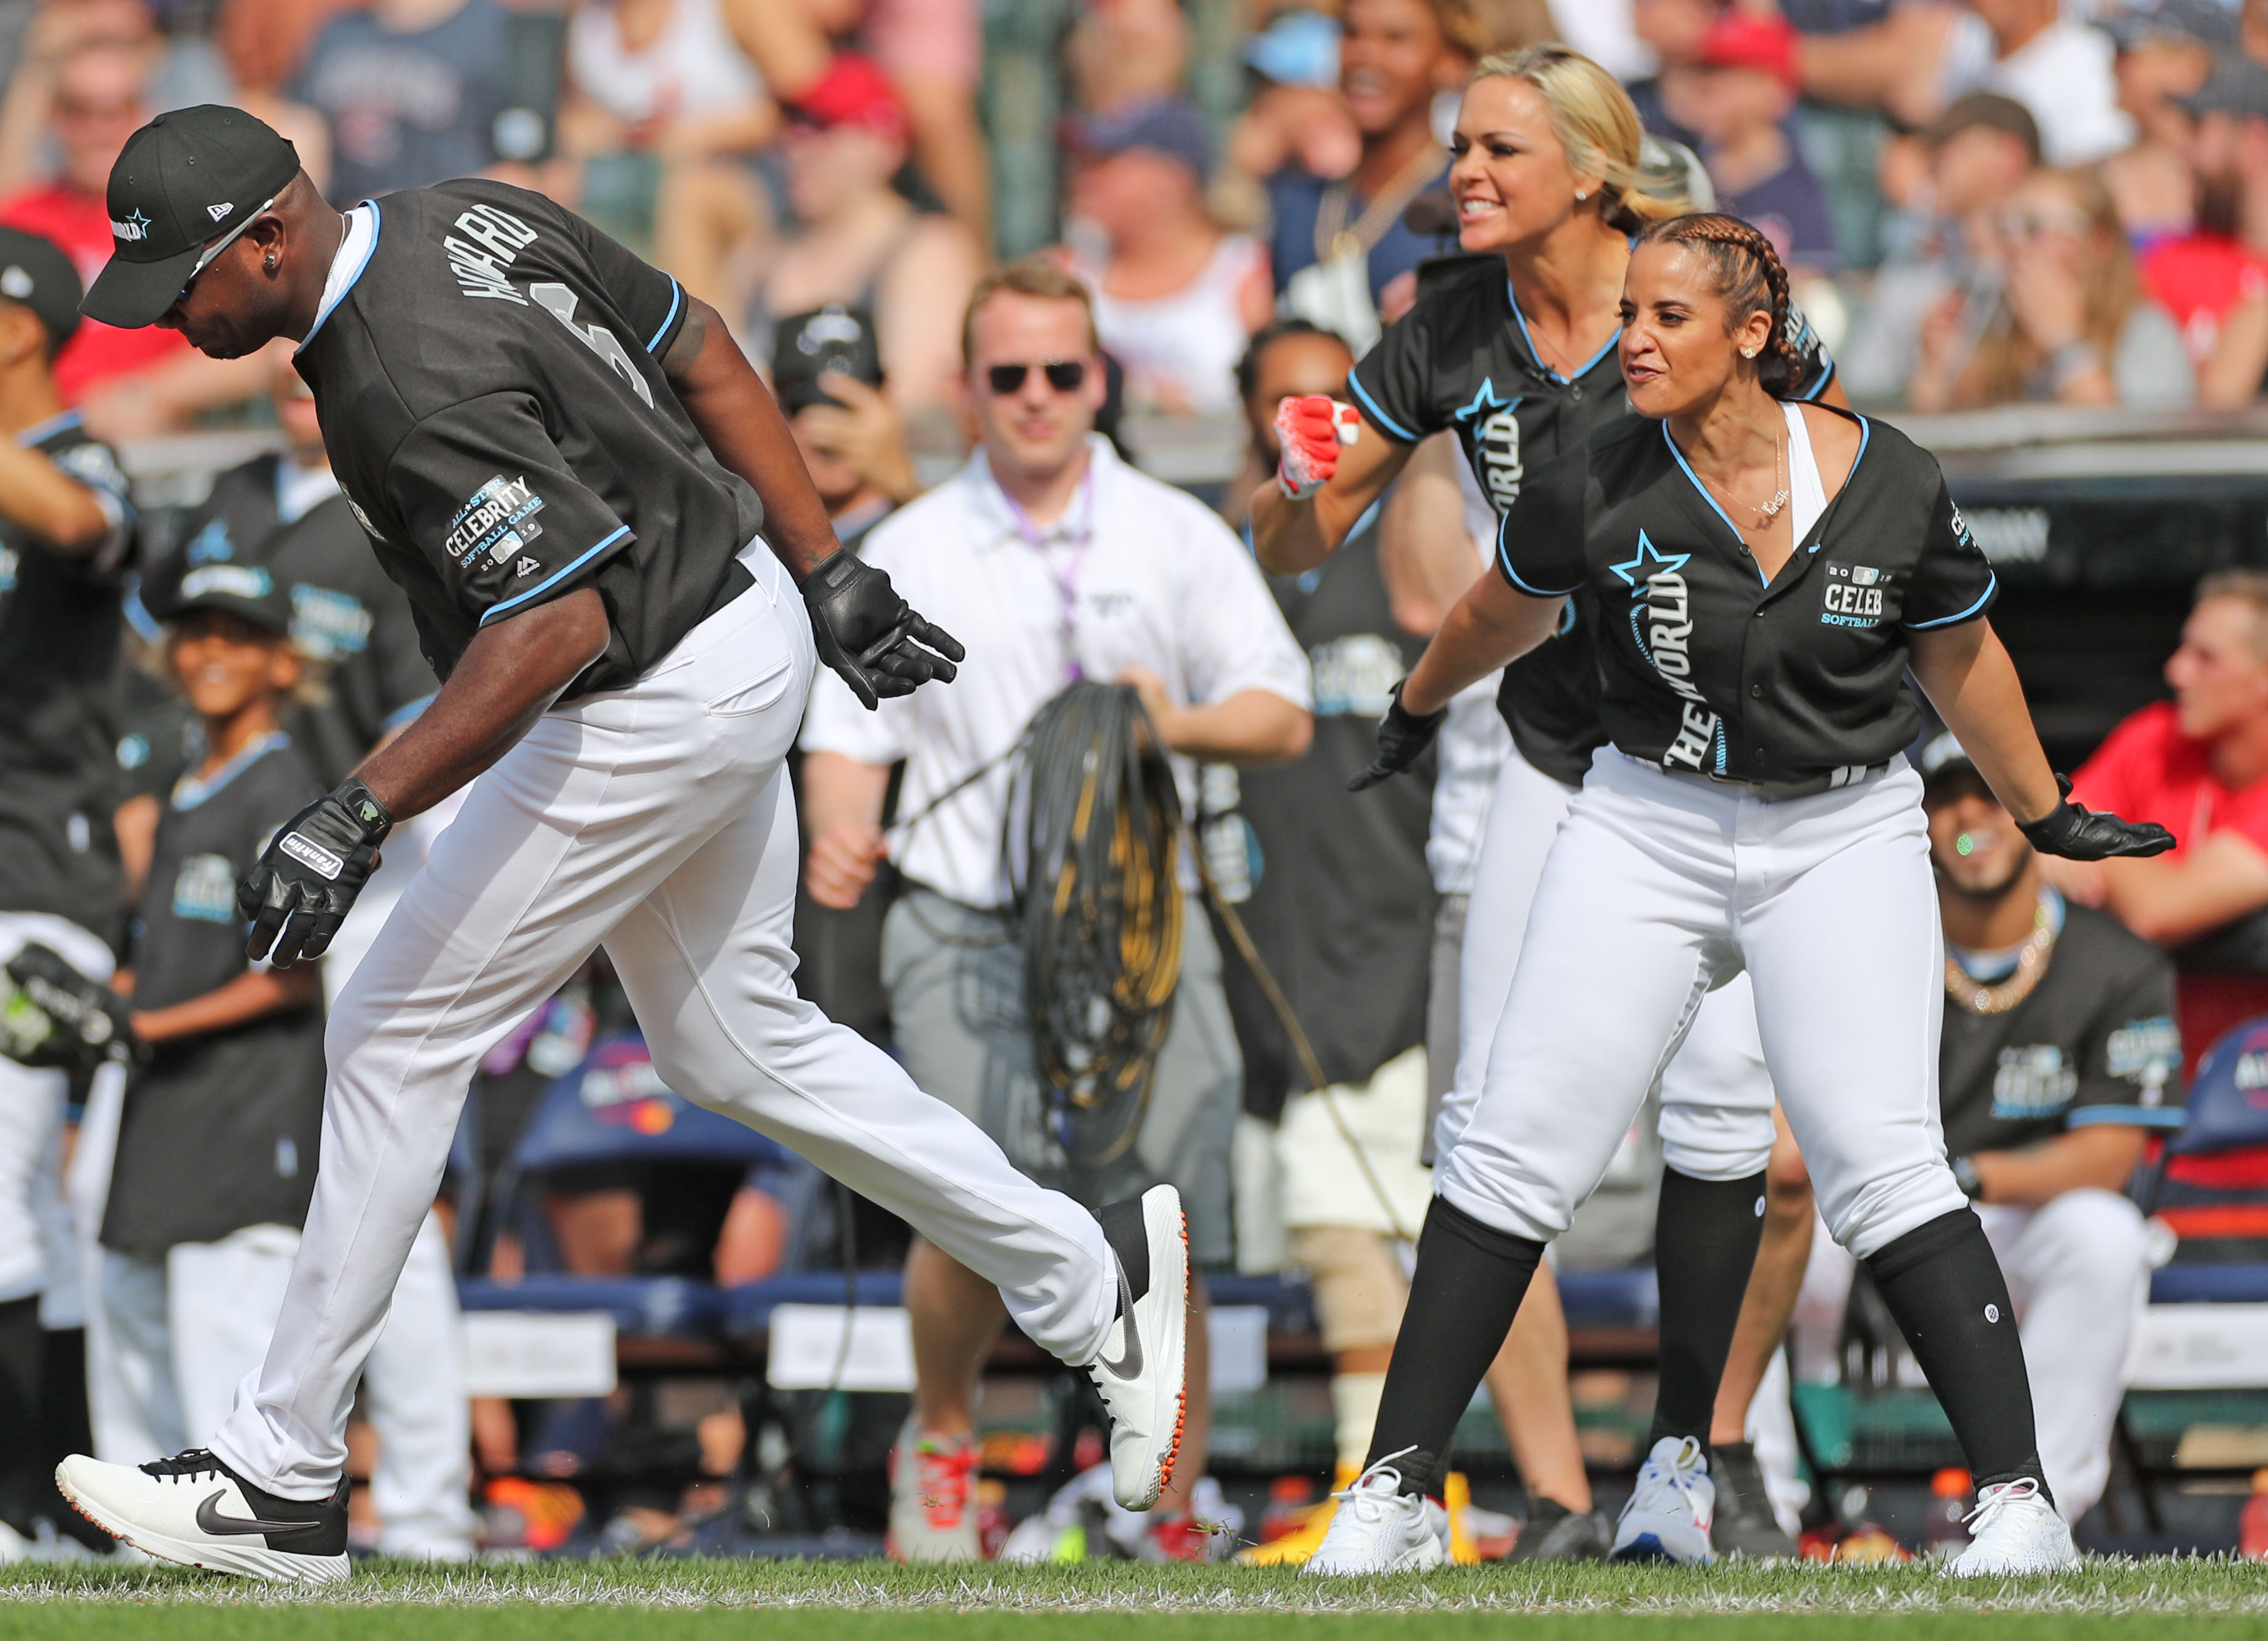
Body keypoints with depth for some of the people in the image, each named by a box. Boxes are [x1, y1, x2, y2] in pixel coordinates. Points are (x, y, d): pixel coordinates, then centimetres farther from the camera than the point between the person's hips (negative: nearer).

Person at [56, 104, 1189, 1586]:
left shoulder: (406, 380, -28)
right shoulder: (469, 218, 2)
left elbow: (556, 619, -35)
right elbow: (704, 356, 9)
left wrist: (357, 818, -38)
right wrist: (832, 578, 13)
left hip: (664, 709, -10)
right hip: (757, 641, 10)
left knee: (399, 1034, -3)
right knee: (738, 1046, 22)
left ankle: (281, 1480, 2)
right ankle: (1092, 1279, 28)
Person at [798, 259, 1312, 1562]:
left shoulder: (1177, 536, 10)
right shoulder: (906, 556, 10)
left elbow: (1284, 715, 9)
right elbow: (850, 732, 7)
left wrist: (1178, 723, -12)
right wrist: (841, 833, -14)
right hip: (967, 932, -1)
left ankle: (1174, 1527, 1)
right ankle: (942, 1432, 12)